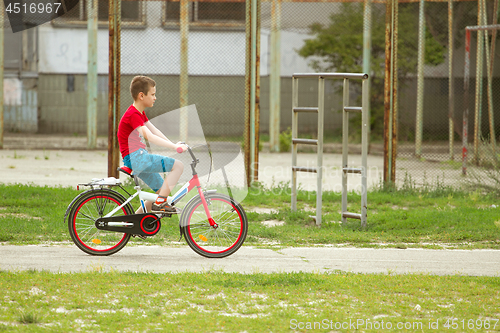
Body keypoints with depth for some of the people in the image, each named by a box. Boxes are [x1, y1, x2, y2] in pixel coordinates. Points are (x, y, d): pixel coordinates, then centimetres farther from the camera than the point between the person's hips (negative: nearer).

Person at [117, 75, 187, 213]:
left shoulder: (140, 113, 18)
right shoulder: (133, 115, -17)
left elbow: (155, 131, 17)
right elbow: (149, 136, -27)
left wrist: (174, 145, 6)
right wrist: (174, 146, -32)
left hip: (139, 158, 11)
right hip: (135, 157, -11)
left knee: (163, 190, 14)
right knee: (178, 165, -15)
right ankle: (160, 203, -13)